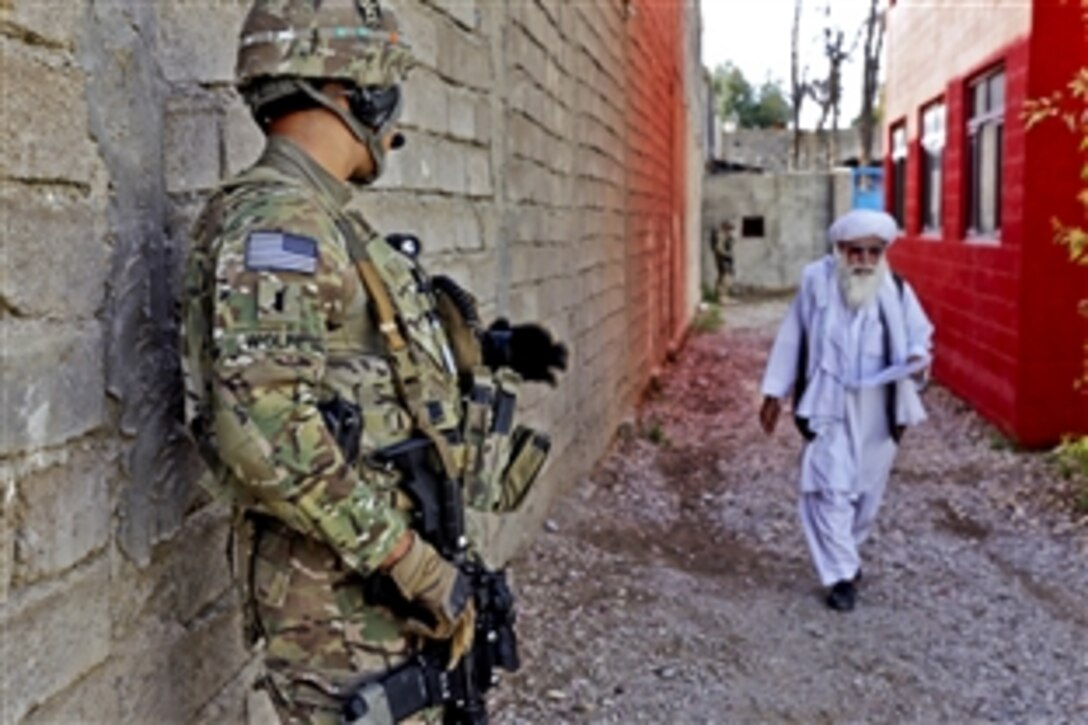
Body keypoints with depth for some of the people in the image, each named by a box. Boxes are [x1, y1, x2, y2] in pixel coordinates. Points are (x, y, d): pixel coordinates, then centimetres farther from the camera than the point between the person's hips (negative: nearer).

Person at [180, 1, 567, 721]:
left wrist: (485, 352, 12)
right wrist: (414, 563, -24)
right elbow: (266, 430, -29)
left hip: (386, 576, 10)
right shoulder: (274, 219, -19)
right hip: (342, 589, -10)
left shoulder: (322, 224, 12)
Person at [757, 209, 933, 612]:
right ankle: (840, 575, 1)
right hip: (829, 405, -2)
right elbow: (792, 337, 3)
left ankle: (841, 556, 36)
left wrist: (918, 358, -15)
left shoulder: (896, 289, -4)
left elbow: (919, 334, 10)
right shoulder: (816, 281, -6)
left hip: (878, 409, 2)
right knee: (830, 488, -9)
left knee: (867, 489, 13)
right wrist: (774, 392, 4)